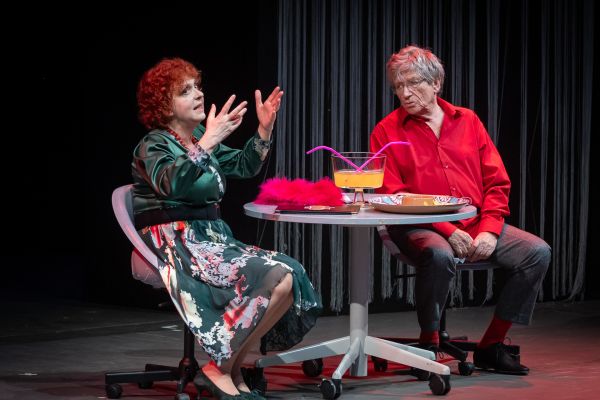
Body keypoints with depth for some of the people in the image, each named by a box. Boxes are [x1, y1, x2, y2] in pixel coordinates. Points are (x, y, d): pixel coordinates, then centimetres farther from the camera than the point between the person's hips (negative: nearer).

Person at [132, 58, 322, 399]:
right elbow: (171, 183, -29)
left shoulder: (199, 139, 16)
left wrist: (265, 129, 9)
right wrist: (208, 142, -36)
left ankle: (231, 367, -5)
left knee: (291, 277, -10)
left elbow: (244, 166, 24)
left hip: (213, 238, 8)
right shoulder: (154, 146, -7)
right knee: (274, 277, -24)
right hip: (176, 246, -8)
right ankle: (219, 370, -16)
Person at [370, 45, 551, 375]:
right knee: (440, 256, -39)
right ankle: (429, 344, -15)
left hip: (476, 223, 5)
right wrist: (447, 230, -17)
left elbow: (497, 183, 10)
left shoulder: (467, 121, 13)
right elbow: (392, 197, -6)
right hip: (419, 227, -4)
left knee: (537, 252, -15)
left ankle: (491, 346, -4)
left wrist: (489, 230, -8)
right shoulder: (388, 131, 2)